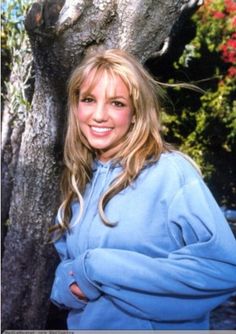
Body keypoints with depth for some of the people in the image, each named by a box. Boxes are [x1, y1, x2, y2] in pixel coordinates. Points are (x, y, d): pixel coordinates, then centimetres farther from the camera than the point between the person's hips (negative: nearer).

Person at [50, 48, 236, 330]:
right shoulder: (78, 181, -1)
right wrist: (67, 284, -13)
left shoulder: (170, 172, -20)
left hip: (156, 324, -5)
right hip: (85, 324, 6)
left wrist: (99, 269, -26)